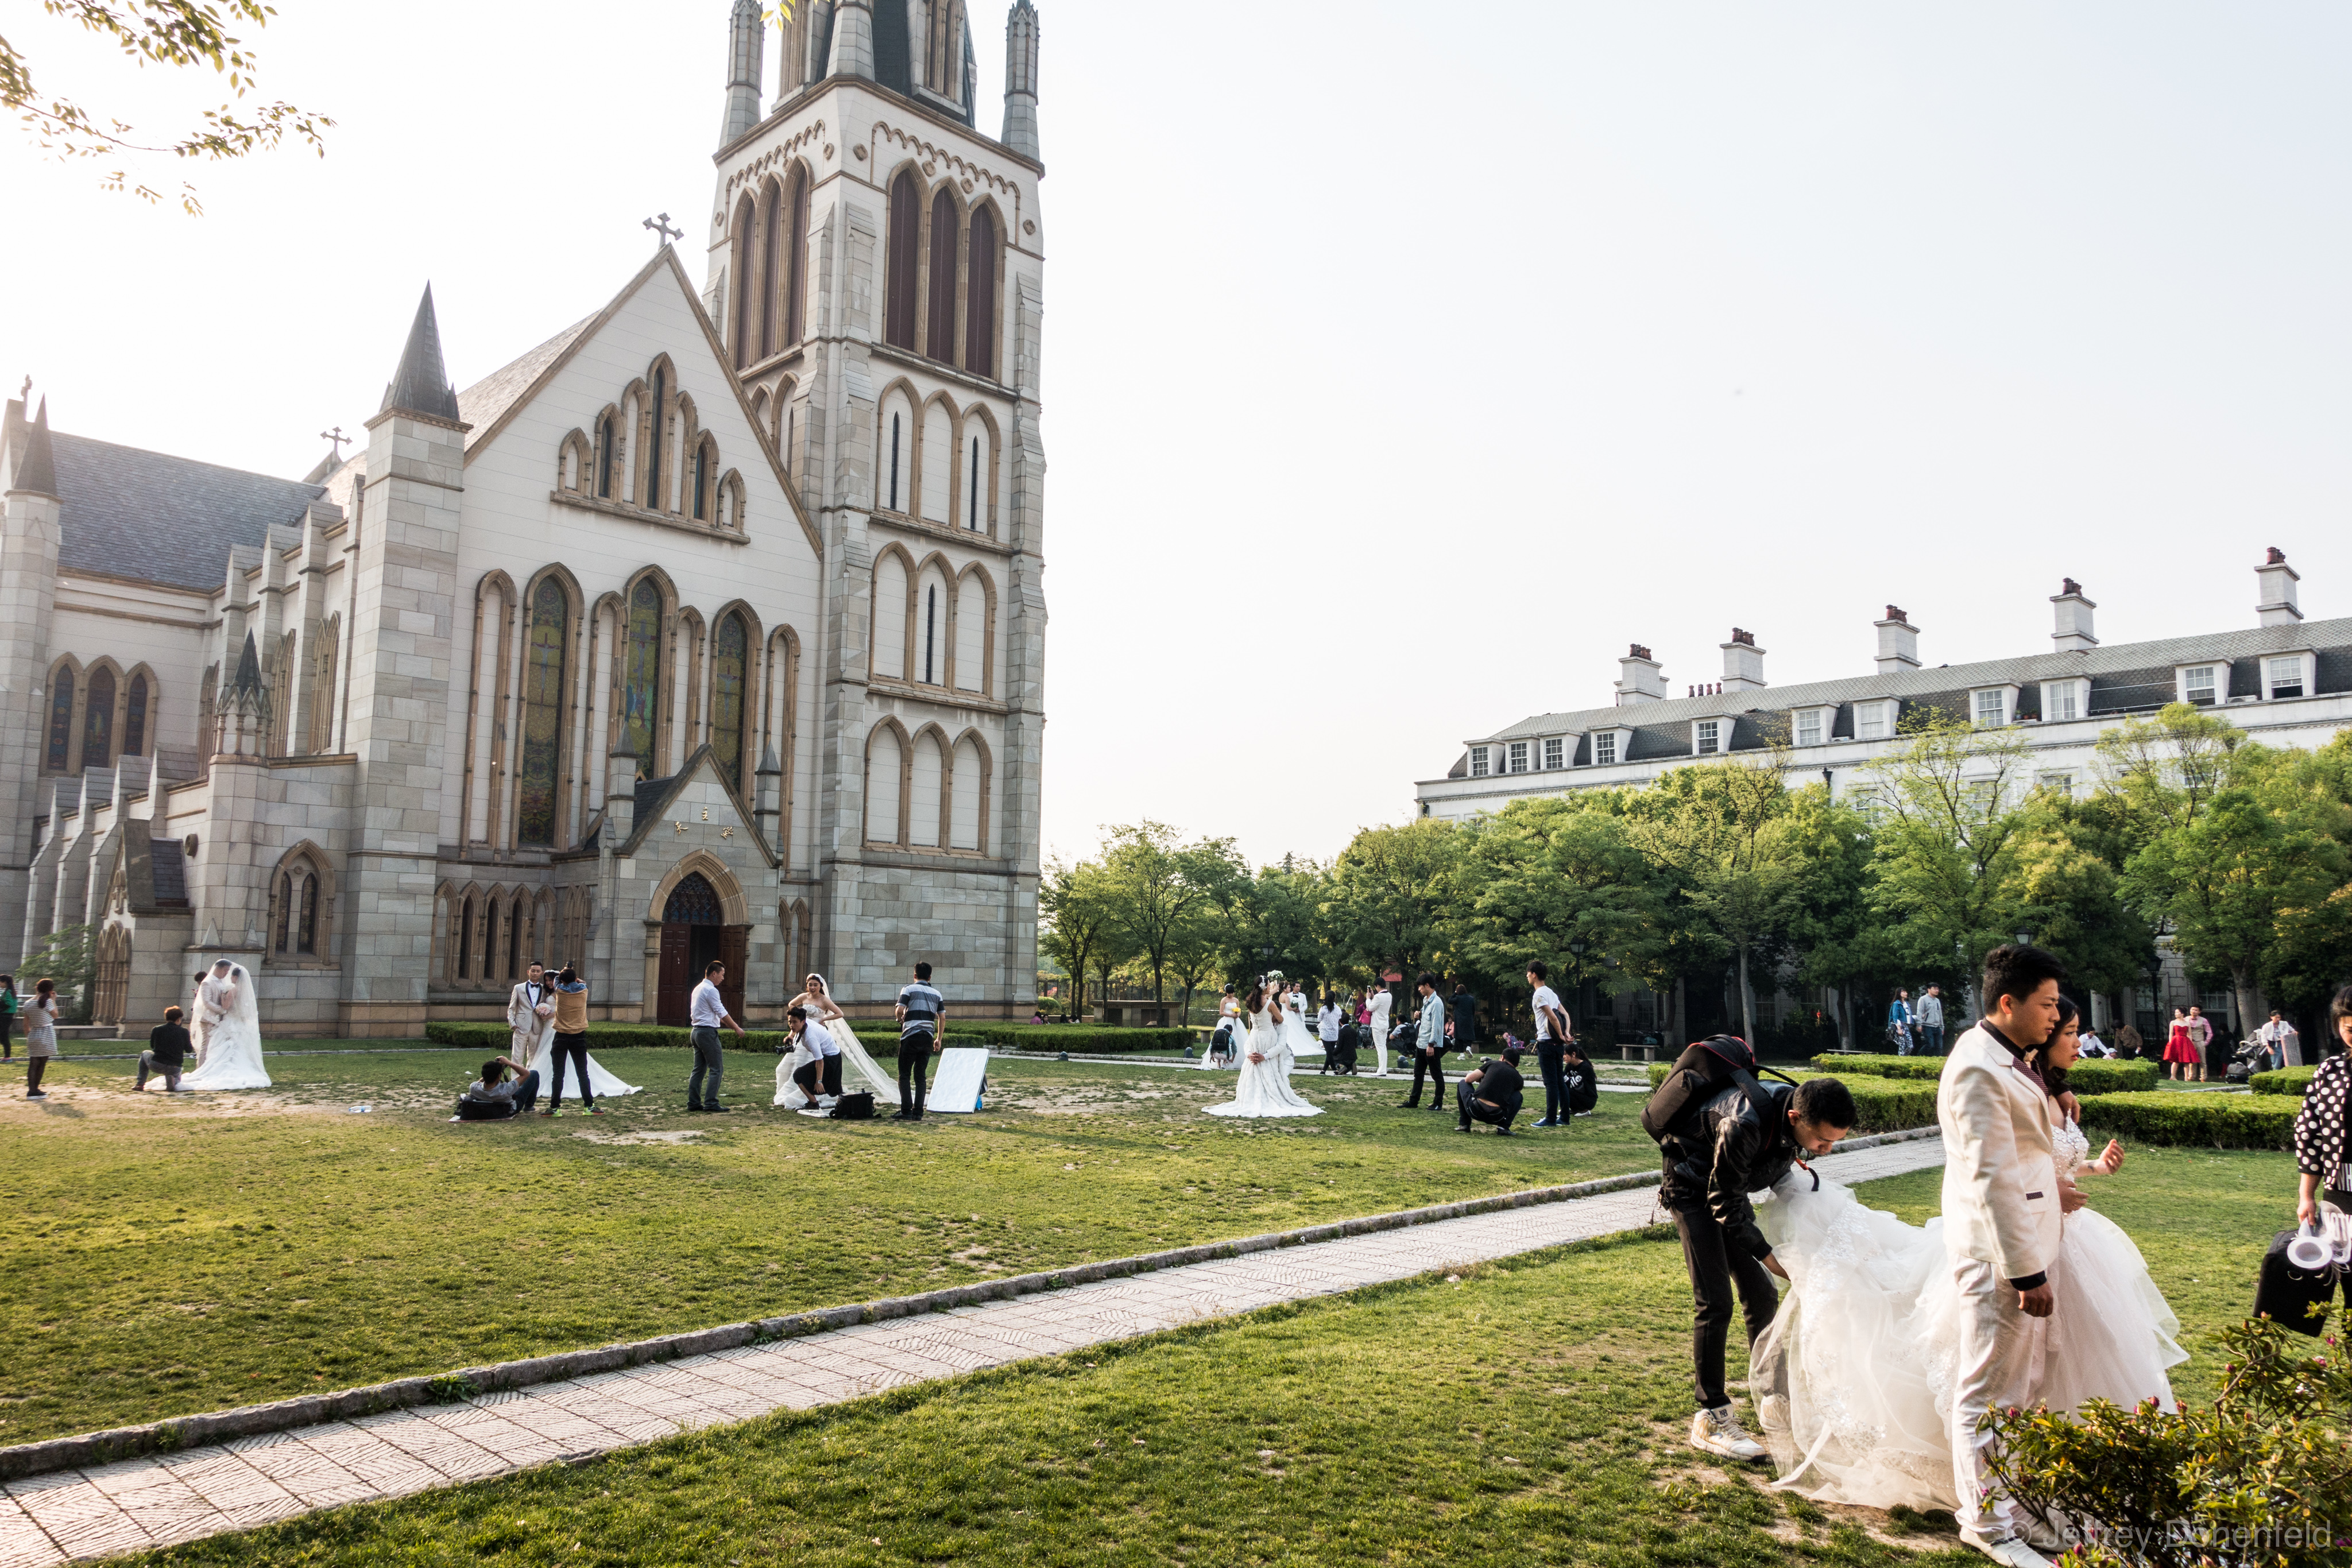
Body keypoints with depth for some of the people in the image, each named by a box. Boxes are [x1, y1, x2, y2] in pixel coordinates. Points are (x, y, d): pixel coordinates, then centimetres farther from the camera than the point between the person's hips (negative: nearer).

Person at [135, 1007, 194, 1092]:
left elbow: (152, 1046, 18)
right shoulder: (184, 1031, -2)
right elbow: (189, 1050, 8)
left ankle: (140, 1084, 27)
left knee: (145, 1054, 34)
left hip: (156, 1066, 1)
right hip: (175, 1068, 0)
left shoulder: (156, 1029, 1)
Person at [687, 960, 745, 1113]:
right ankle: (711, 1103, -8)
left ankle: (693, 1103, 13)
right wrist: (737, 1028, -6)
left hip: (697, 1031, 10)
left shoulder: (698, 989, 17)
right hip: (708, 1032, -10)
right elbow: (722, 1013, -14)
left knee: (699, 1069, 12)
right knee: (717, 1069, -5)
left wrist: (732, 1025, 20)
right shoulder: (711, 990, -14)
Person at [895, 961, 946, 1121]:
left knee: (904, 1075, 1)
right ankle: (918, 1112, 5)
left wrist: (900, 1019, 11)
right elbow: (942, 1017, 9)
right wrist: (939, 1039, 15)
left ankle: (906, 1111, -7)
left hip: (911, 1036, -4)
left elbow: (900, 1009, -12)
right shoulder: (936, 994, 14)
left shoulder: (909, 989, 0)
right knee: (920, 1076, 9)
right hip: (928, 1038, 4)